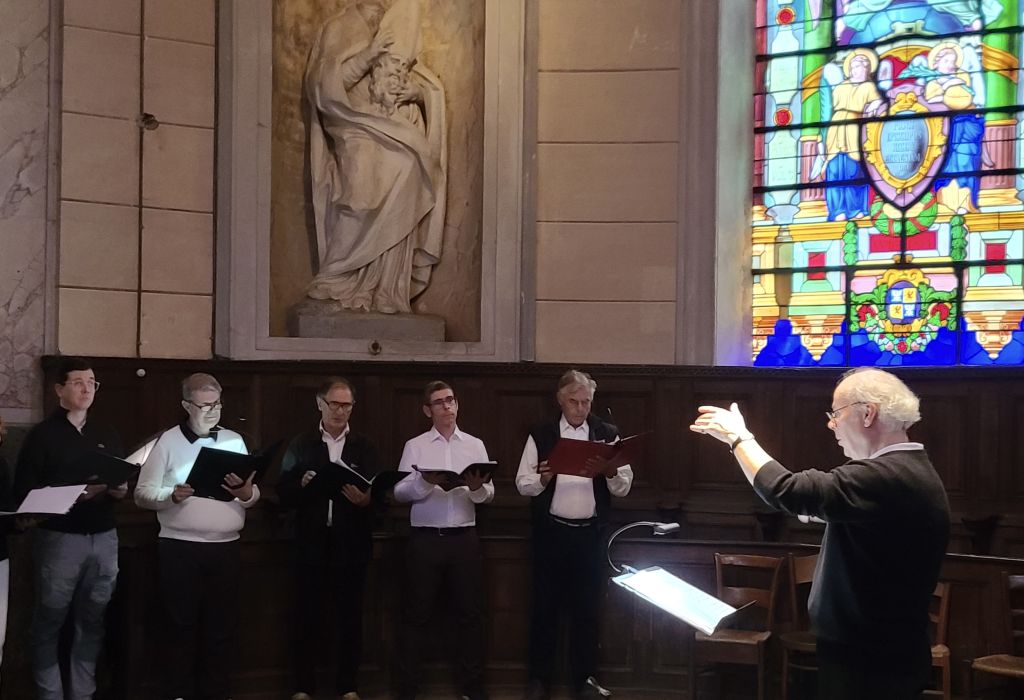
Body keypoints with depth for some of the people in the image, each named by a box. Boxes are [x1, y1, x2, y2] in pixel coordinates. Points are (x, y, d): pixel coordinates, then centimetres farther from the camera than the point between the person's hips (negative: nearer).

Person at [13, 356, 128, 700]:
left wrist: (121, 490, -4)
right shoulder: (42, 435, 0)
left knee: (92, 621, 7)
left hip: (104, 538, 4)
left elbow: (124, 483, 20)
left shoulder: (107, 434, 15)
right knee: (49, 622, -1)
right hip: (59, 538, -4)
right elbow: (23, 492, -7)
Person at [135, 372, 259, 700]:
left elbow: (254, 495, 8)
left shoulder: (235, 441, 10)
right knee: (181, 625, 3)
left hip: (226, 548, 3)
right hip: (180, 548, -3)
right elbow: (143, 494, -2)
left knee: (222, 626, 6)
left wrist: (246, 493, -14)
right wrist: (171, 496, -20)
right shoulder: (168, 442, 0)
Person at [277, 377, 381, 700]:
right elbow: (284, 493, 1)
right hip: (312, 543, 0)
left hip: (351, 544, 0)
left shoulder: (365, 448, 8)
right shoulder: (300, 445, 7)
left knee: (350, 617, 5)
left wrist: (365, 500, -22)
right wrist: (302, 485, -19)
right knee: (307, 616, 3)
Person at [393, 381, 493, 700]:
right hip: (425, 539, -2)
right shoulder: (415, 446, 4)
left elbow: (489, 495, 5)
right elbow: (399, 492, -4)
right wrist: (424, 482, -21)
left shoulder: (475, 445, 11)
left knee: (470, 613, 5)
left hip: (464, 539, 2)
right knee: (417, 615, 1)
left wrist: (477, 487, -17)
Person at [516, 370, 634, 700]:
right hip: (550, 533, -1)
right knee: (545, 606, 6)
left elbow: (623, 488, 1)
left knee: (587, 608, 7)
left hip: (590, 534, 1)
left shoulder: (607, 434, 4)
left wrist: (611, 472, -20)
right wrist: (543, 479, -19)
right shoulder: (541, 434, 2)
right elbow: (522, 484, 1)